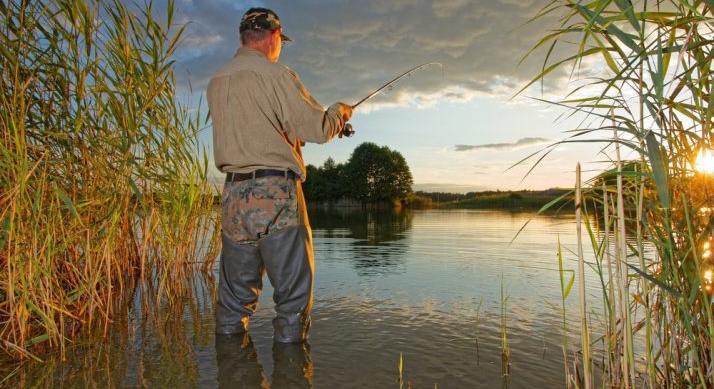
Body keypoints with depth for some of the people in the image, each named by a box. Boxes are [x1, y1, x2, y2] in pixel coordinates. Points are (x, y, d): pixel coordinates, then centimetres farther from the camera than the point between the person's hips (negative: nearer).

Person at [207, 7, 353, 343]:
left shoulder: (216, 83, 16)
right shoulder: (275, 74, -5)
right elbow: (319, 128, -8)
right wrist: (339, 112, 15)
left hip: (234, 195, 7)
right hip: (276, 193, -6)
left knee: (234, 295, 13)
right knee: (294, 293, 3)